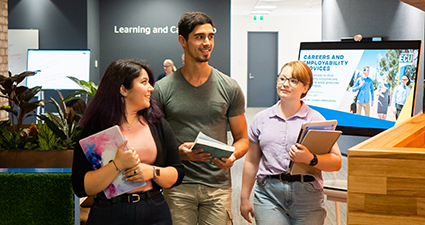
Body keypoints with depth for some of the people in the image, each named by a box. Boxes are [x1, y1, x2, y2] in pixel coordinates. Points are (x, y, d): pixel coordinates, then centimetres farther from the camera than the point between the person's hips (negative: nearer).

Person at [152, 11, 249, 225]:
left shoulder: (229, 88, 6)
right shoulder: (162, 89, 1)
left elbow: (242, 139, 11)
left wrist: (233, 156, -11)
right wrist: (178, 152, -14)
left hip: (218, 185, 1)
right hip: (177, 187, -1)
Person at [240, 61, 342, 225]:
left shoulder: (316, 119, 4)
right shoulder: (261, 119, 12)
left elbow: (336, 162, -1)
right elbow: (252, 162, 17)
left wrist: (310, 159, -19)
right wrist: (244, 198, 17)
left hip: (307, 196, -1)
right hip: (268, 195, 1)